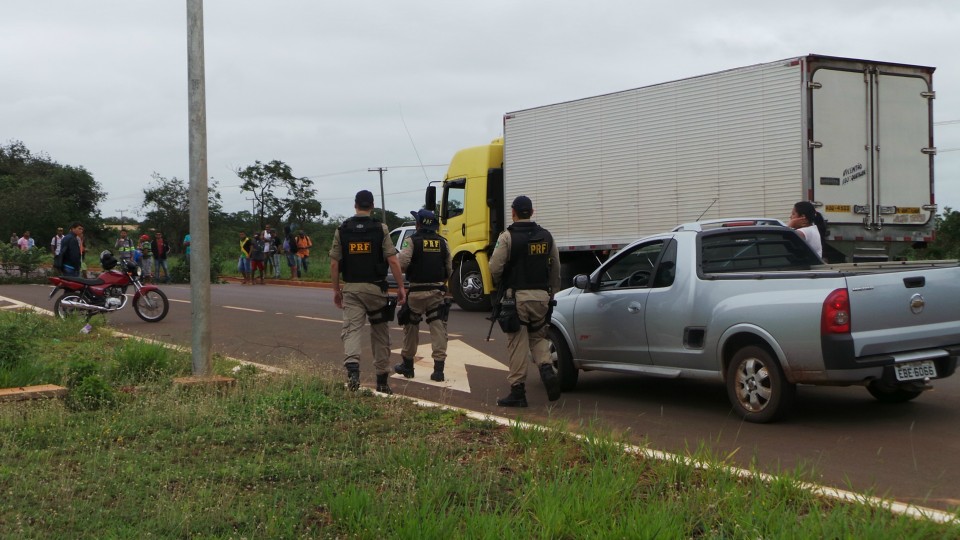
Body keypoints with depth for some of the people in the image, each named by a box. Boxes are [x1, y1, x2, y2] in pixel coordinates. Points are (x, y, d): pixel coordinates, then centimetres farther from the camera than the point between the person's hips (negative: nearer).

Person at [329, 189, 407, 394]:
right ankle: (382, 380, 18)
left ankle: (352, 366, -32)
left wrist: (336, 289, 12)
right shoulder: (381, 230, -4)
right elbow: (393, 261, -9)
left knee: (351, 329, -5)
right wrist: (401, 287, -1)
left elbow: (334, 264, 2)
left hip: (351, 289, 0)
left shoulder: (341, 231, 2)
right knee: (380, 333, 12)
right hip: (376, 288, 0)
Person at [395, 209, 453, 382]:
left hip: (416, 291, -2)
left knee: (411, 328, 12)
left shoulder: (412, 241, -6)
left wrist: (409, 271, 5)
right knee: (438, 328, 1)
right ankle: (439, 368, -7)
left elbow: (402, 264, -17)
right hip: (437, 292, 2)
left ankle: (407, 365, 23)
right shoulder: (442, 242, 6)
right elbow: (449, 269, 7)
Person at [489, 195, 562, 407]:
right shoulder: (546, 236, 8)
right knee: (538, 338, 19)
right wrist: (551, 293, 23)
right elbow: (556, 269, 12)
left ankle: (518, 391, 3)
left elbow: (495, 268, -11)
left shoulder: (508, 237, -8)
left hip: (516, 296, -4)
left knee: (518, 344, 1)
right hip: (541, 295, 4)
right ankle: (547, 370, -5)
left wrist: (500, 285, 9)